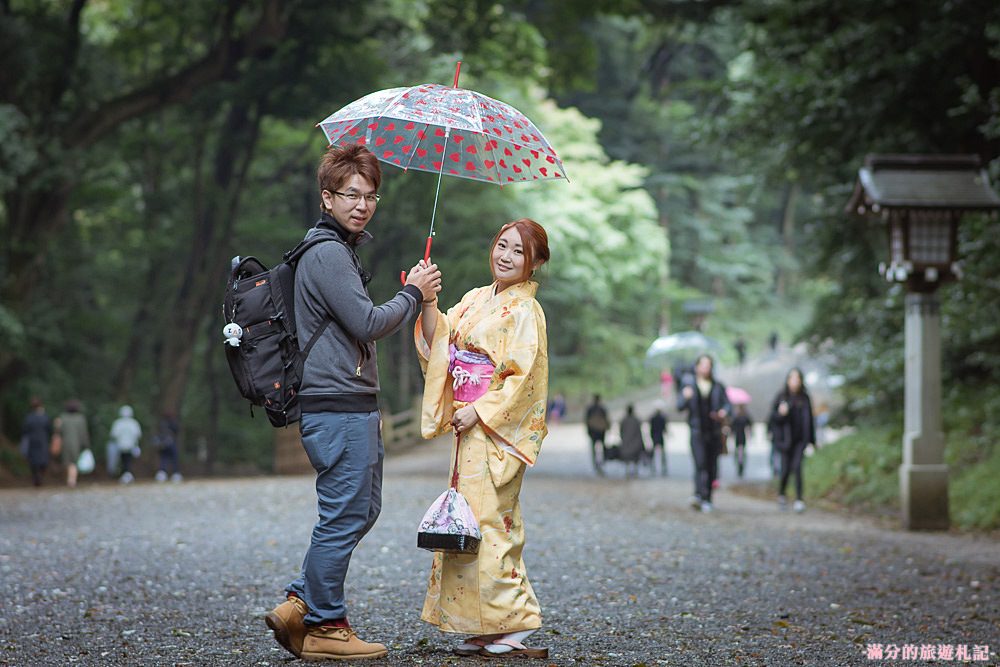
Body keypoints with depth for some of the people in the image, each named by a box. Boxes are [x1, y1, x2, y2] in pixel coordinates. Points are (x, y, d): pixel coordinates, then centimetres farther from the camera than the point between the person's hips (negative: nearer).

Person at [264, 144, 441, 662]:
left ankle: (298, 603, 16)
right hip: (337, 408, -11)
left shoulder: (340, 250, 22)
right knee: (344, 516, -5)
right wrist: (413, 293, -5)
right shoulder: (327, 254, -12)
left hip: (354, 405, 11)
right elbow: (368, 324, -17)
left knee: (363, 510, 14)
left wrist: (412, 293, 19)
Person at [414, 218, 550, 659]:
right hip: (469, 427, 8)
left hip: (497, 427, -8)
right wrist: (427, 300, -8)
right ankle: (483, 629, 12)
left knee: (489, 522, -9)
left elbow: (522, 378, -15)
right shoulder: (476, 299, 14)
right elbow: (438, 338, 7)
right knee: (469, 521, 7)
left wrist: (480, 411, -18)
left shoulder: (524, 311, -8)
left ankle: (515, 624, -3)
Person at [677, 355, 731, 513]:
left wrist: (724, 412, -14)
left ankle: (707, 500, 11)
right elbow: (680, 406, -1)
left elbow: (727, 404, 9)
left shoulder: (718, 386, 10)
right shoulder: (689, 385, 6)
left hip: (714, 432, 2)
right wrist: (685, 398, -22)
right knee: (700, 463, -18)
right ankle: (699, 495, -30)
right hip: (697, 431, -2)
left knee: (712, 466, 2)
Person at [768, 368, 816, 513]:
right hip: (786, 439, 0)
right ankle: (781, 494, 28)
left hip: (800, 439, 1)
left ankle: (799, 499, -12)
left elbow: (809, 419, 7)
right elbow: (772, 418, 2)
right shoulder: (781, 397, 0)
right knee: (786, 469, 1)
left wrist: (812, 440, 5)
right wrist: (780, 414, -21)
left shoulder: (804, 398, 4)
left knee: (797, 467, -13)